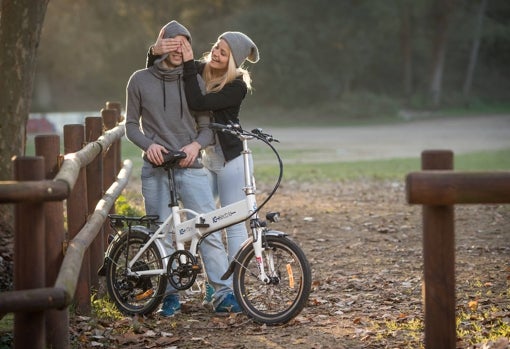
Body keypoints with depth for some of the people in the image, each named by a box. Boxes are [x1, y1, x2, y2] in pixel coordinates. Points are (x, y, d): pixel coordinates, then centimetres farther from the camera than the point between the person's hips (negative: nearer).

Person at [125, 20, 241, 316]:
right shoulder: (140, 80, 7)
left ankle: (224, 294, -9)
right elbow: (131, 124, 9)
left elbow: (206, 126, 9)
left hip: (191, 167, 0)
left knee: (210, 230, -10)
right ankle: (170, 295, 12)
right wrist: (148, 144, -10)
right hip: (156, 169, 0)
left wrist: (197, 144, -12)